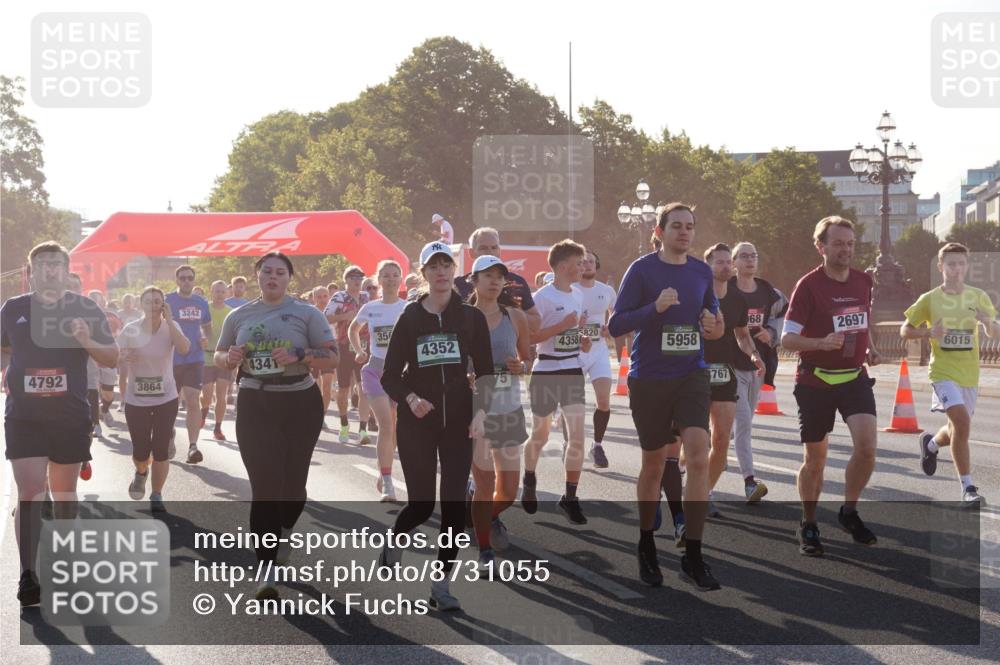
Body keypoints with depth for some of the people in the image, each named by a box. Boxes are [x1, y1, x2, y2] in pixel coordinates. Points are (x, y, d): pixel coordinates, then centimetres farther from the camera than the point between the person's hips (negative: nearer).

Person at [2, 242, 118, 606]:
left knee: (64, 492, 13)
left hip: (71, 415, 1)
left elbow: (113, 358, 2)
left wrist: (87, 341, -17)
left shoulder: (85, 309, 1)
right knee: (29, 492, -11)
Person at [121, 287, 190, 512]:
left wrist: (168, 320, -23)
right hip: (136, 400, 0)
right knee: (140, 452, 3)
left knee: (161, 451, -1)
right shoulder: (130, 330, -4)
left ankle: (156, 498, 16)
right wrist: (122, 358, -23)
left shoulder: (171, 326, -5)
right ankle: (141, 473, 40)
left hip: (166, 399, 0)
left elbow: (184, 348, -23)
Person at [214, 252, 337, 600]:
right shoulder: (239, 316, 6)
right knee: (265, 486, -7)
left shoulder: (306, 314, -3)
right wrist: (230, 358, -8)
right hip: (254, 405, 1)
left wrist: (298, 356, -22)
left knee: (293, 480, 10)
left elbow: (332, 357, -6)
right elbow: (219, 356, 16)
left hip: (300, 404, 0)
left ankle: (284, 532, 44)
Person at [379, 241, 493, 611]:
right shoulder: (410, 318, 1)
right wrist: (410, 399, -17)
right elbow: (390, 376, 2)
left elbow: (485, 372, 3)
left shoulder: (471, 317, 3)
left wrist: (480, 413, -11)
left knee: (454, 504, -4)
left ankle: (441, 585, 6)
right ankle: (393, 542, 34)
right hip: (417, 419, -1)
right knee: (422, 504, 0)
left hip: (458, 419, 1)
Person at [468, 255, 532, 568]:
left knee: (509, 490, 5)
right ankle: (484, 551, 11)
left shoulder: (515, 317, 5)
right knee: (485, 483, -7)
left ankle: (488, 516, 39)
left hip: (509, 409, 3)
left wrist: (521, 367, -8)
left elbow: (528, 360, 14)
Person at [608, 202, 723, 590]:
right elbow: (616, 326, -10)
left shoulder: (702, 272, 8)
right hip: (649, 379, -2)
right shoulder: (642, 270, -5)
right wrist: (655, 307, -23)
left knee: (698, 456, -15)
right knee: (654, 464, 10)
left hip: (692, 376, 3)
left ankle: (693, 558, -10)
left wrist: (713, 326, 1)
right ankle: (646, 547, 32)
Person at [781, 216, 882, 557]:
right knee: (815, 459, 5)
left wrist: (870, 350, 4)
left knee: (867, 445, -15)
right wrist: (822, 343, -29)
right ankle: (809, 526, 24)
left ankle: (849, 512, 8)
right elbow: (787, 338, -12)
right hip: (815, 381, -3)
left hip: (854, 378, 3)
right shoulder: (809, 285, -11)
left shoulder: (863, 280, 5)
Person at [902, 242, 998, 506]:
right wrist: (929, 332, -17)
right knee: (961, 421, -23)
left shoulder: (979, 297, 2)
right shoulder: (929, 299, -5)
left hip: (970, 375, 4)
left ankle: (930, 443, 50)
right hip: (943, 372, -4)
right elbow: (905, 330, 2)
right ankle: (968, 488, -16)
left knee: (958, 430, 15)